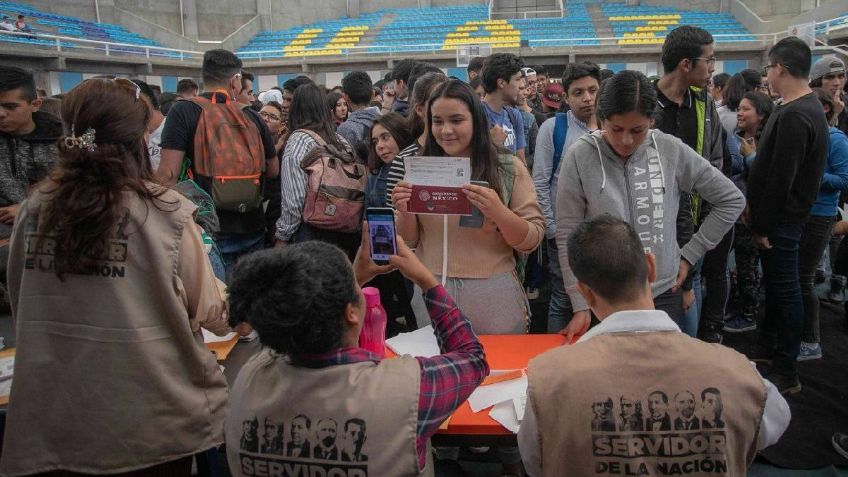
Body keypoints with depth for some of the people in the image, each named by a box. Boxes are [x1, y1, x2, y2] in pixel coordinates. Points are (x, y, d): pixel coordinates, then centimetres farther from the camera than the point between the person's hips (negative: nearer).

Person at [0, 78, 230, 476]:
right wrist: (228, 299, 13)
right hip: (152, 421, -3)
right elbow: (210, 313, -8)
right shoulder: (166, 212, -17)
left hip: (53, 421, 4)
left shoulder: (34, 208, -5)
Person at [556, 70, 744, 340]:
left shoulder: (671, 151, -5)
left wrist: (690, 254, 3)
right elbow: (568, 236, -7)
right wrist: (581, 306, -10)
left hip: (664, 295, 2)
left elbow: (732, 200, 7)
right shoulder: (581, 156, -10)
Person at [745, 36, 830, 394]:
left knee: (784, 290, -2)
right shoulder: (804, 107, 11)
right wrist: (755, 206, 16)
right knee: (775, 284, 20)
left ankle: (786, 373, 9)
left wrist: (763, 225, -17)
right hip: (779, 214, 10)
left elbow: (780, 179, -23)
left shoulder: (794, 116, -23)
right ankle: (769, 346, 36)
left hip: (782, 218, -10)